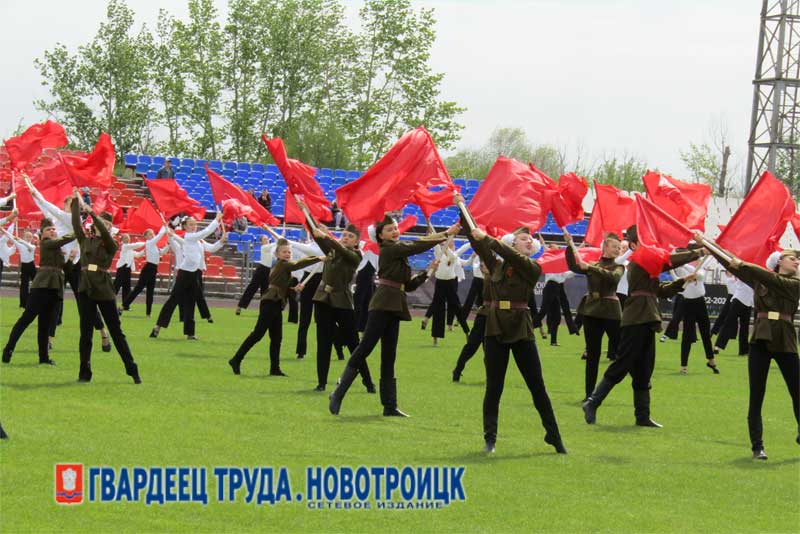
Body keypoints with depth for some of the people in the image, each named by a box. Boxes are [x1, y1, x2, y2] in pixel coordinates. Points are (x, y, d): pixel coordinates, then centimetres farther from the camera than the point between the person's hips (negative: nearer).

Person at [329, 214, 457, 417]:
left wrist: (426, 273, 8)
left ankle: (390, 406, 6)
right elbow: (418, 245, -11)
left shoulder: (398, 252, 21)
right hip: (383, 304, -9)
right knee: (365, 347, -12)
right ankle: (338, 394, -11)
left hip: (394, 307, 9)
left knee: (389, 357, 7)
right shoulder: (389, 249, -4)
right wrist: (446, 234, -7)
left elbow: (409, 285, 21)